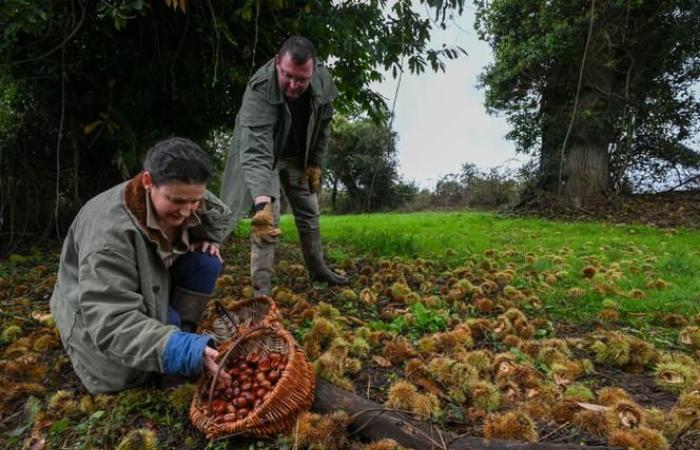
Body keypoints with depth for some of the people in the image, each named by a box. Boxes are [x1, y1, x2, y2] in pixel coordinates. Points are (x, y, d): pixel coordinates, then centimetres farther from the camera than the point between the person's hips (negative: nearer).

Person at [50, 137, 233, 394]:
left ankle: (181, 333, -6)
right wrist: (181, 349, -54)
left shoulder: (188, 198, -17)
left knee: (206, 263, -17)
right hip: (97, 314, -6)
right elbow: (111, 322, -42)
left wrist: (206, 238, -17)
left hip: (154, 287, 6)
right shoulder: (109, 229, -38)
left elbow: (221, 216, 6)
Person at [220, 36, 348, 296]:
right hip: (265, 156, -5)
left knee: (309, 214, 12)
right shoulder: (259, 90, -37)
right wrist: (262, 201, -59)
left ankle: (317, 269, 30)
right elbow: (255, 151, -47)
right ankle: (261, 285, -6)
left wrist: (315, 163, -2)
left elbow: (323, 125, -1)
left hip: (299, 158, 5)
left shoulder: (323, 81, -21)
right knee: (267, 218, -15)